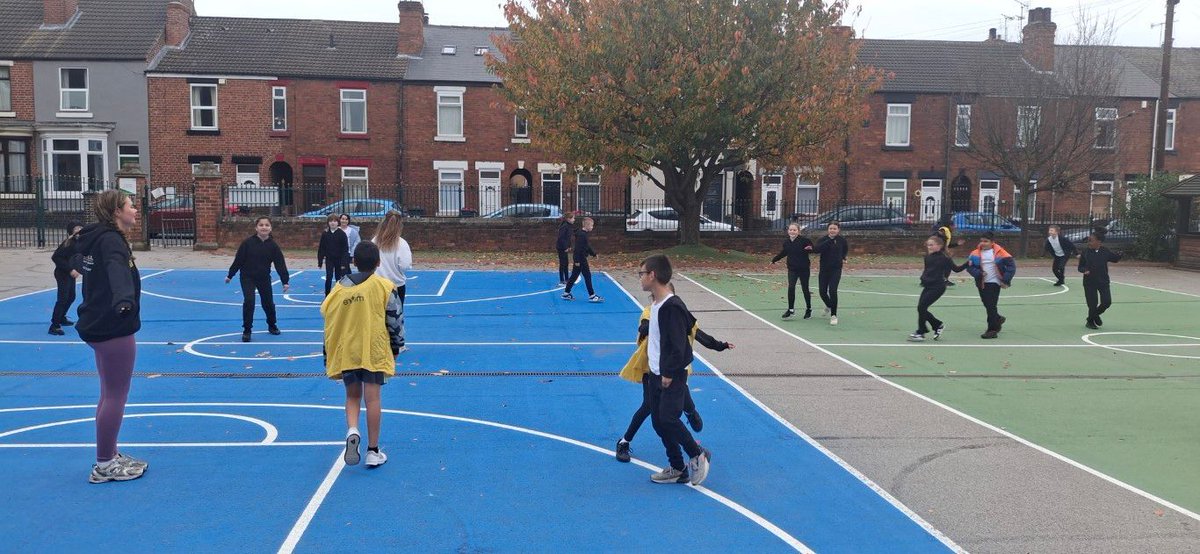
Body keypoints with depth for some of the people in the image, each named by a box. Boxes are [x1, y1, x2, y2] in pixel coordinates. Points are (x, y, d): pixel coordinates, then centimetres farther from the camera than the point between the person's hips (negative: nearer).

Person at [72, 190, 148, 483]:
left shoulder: (97, 238, 13)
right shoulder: (111, 240, -17)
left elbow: (80, 259, 37)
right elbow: (117, 270, -40)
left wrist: (78, 264, 62)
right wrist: (124, 299, -59)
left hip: (98, 326, 11)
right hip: (114, 328, -11)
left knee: (109, 394, 18)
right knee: (116, 396, -3)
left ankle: (110, 456, 28)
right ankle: (104, 465, 4)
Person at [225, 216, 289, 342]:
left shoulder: (273, 245, -9)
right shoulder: (248, 242, -14)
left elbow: (280, 264, -8)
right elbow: (238, 259, -8)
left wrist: (285, 281, -10)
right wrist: (230, 275, -2)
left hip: (264, 278, 2)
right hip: (247, 277, -2)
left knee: (268, 303, 9)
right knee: (249, 301, -15)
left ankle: (272, 325, 36)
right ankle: (246, 330, -2)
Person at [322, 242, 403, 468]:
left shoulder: (339, 288, 2)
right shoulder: (384, 286, -5)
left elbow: (329, 324, 5)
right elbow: (394, 321, -3)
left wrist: (329, 357, 13)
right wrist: (395, 348, 10)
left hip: (346, 352, 2)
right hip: (375, 352, -2)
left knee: (352, 396, 17)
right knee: (372, 399, 3)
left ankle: (352, 431, -10)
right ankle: (373, 451, 7)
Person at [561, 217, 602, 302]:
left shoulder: (584, 234, 13)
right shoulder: (581, 235, -19)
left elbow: (587, 246, 25)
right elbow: (578, 248, -23)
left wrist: (593, 254, 28)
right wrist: (577, 260, -24)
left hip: (581, 259, 10)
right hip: (581, 259, -10)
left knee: (574, 276, 14)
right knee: (587, 276, -5)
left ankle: (566, 293, 19)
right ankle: (591, 295, -1)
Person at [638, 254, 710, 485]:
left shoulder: (672, 306, -20)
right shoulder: (655, 304, 8)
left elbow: (678, 345, -22)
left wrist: (669, 374, -18)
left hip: (672, 377, -9)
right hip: (655, 375, 9)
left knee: (668, 419, -13)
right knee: (658, 422, 10)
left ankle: (698, 455, 10)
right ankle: (677, 469, 21)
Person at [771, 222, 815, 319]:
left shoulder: (804, 240, -12)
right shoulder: (786, 243, 2)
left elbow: (813, 250, -7)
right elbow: (783, 253, 20)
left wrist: (810, 249, -29)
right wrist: (774, 259, 24)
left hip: (804, 269, -3)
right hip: (792, 269, 3)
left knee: (805, 289, 7)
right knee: (791, 288, -11)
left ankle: (809, 309, 26)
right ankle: (791, 310, -2)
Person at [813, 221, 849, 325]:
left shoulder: (842, 240, -1)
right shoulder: (822, 239, -6)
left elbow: (846, 249, 21)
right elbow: (817, 249, -27)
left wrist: (843, 258, 12)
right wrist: (830, 240, -30)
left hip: (836, 270, -1)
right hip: (824, 269, 1)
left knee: (832, 291, -15)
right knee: (822, 292, 5)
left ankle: (833, 315, -3)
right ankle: (829, 306, 39)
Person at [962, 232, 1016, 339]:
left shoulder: (999, 252, -7)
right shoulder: (976, 253, 1)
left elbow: (1011, 265, -6)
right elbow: (969, 266, -2)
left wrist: (1006, 281, -11)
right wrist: (978, 274, -18)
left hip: (994, 283, -4)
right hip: (982, 283, 4)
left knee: (991, 306, -6)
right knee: (987, 305, 14)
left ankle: (992, 330, 2)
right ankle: (998, 319, 41)